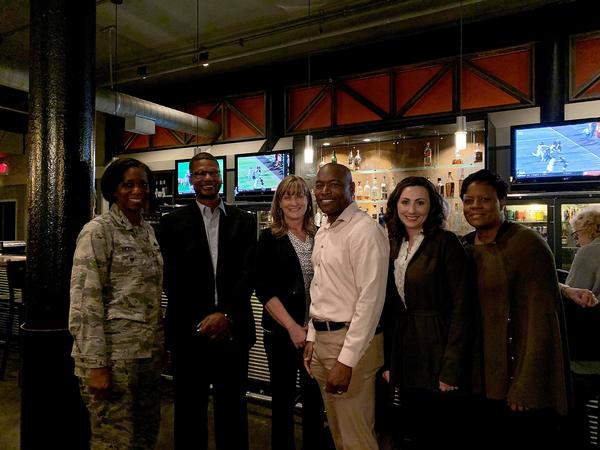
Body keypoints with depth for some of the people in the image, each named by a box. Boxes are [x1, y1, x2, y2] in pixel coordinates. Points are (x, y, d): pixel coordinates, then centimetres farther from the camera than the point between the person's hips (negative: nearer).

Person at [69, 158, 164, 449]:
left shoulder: (148, 230, 10)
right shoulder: (98, 231, -11)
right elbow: (85, 302, -16)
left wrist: (159, 344, 13)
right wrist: (96, 364, -18)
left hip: (150, 352, 7)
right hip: (113, 354, -7)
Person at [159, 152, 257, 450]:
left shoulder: (243, 221, 6)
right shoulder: (173, 223, 3)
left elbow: (248, 273, -2)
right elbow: (171, 279, -3)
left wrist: (225, 315, -13)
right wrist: (201, 321, -9)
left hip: (232, 330, 1)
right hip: (189, 331, 0)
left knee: (232, 410, 13)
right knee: (189, 411, 13)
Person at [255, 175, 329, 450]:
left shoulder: (320, 235, 4)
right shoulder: (270, 238, -3)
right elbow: (264, 290, -7)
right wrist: (292, 327, -13)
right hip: (281, 331, -2)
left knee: (315, 397, 10)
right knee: (283, 398, 11)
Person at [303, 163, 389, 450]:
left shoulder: (365, 230, -16)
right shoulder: (322, 232, 11)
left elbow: (371, 299, -20)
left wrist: (347, 360, -21)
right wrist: (312, 337, 15)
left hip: (352, 342, -8)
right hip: (322, 339, 8)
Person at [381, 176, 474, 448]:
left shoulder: (446, 243, -10)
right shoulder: (393, 245, 7)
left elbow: (461, 308, -13)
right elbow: (389, 308, 10)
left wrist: (451, 368, -17)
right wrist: (388, 361, 7)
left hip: (437, 353, -5)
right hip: (404, 357, 6)